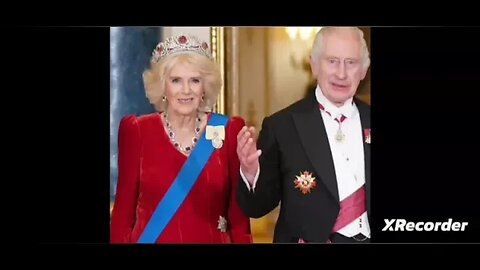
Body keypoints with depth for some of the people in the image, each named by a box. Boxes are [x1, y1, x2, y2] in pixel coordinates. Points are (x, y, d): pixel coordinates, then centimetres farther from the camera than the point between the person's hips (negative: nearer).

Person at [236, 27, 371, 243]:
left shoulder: (368, 121, -3)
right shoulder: (281, 126, -11)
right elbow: (257, 207, -10)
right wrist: (250, 173, -28)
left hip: (366, 239, 3)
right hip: (309, 239, -2)